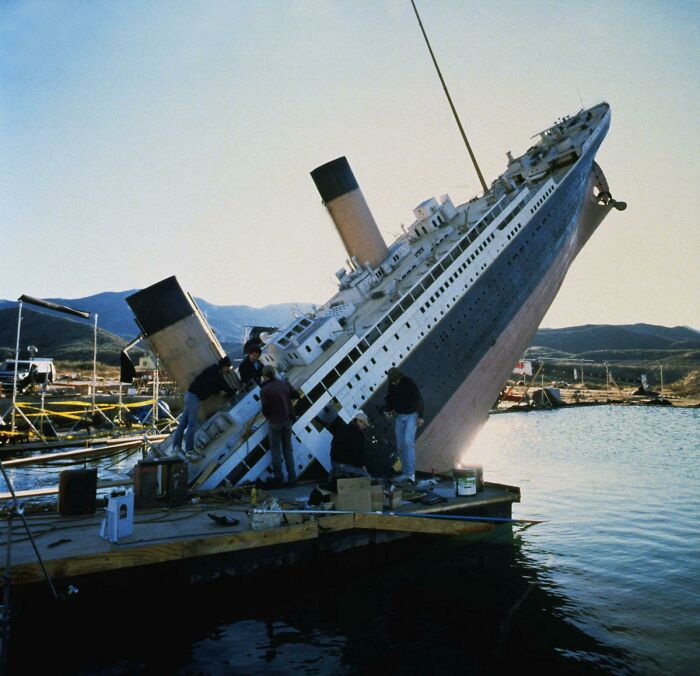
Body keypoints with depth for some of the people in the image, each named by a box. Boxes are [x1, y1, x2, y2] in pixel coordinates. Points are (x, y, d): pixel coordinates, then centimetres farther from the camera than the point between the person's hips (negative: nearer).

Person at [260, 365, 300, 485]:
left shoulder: (264, 390, -15)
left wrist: (267, 416, 6)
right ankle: (292, 477, 14)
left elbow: (265, 408, -15)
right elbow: (296, 395, 8)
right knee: (288, 449, 13)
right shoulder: (284, 383, -1)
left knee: (276, 450, 10)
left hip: (274, 421, -4)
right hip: (287, 420, 4)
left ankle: (278, 477, 16)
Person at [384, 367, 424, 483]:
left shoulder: (409, 383, -18)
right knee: (400, 446, 4)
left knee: (408, 441, -21)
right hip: (399, 416, 6)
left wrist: (420, 416, -24)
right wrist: (387, 410, -5)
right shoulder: (392, 385, 0)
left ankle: (411, 473, -20)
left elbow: (419, 399, -18)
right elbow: (389, 398, 12)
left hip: (411, 415, -6)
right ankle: (405, 473, 13)